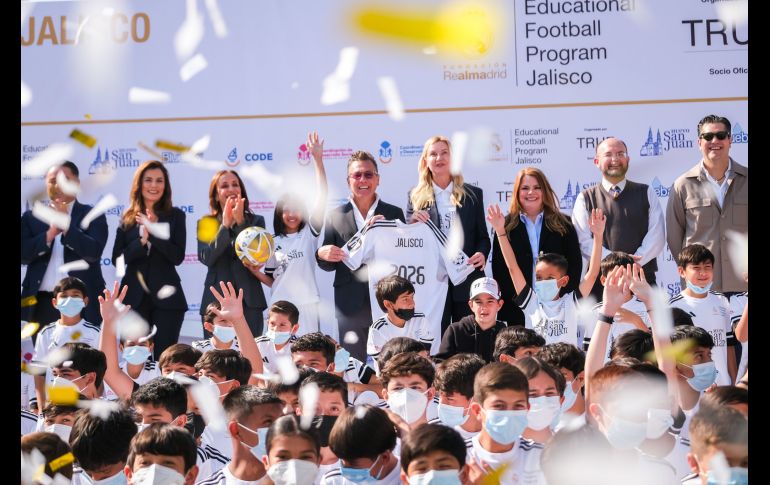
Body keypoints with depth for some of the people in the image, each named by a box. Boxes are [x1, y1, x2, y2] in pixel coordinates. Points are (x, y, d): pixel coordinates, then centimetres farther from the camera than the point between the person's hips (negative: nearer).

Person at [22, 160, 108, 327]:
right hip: (42, 304, 2)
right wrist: (50, 233, -11)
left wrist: (66, 225, -14)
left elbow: (94, 252, -7)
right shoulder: (31, 217, 14)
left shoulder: (93, 215, 7)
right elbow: (23, 254, 2)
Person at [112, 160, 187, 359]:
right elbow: (117, 258, 1)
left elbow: (178, 256, -6)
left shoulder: (175, 216, 5)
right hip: (134, 297, 1)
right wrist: (141, 241, -14)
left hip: (165, 296, -1)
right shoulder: (128, 218, 9)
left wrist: (152, 232, -14)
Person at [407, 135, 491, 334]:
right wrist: (413, 222, -12)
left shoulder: (472, 195, 12)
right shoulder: (416, 197, 9)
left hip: (466, 281, 1)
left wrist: (482, 254, -10)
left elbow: (483, 236, 11)